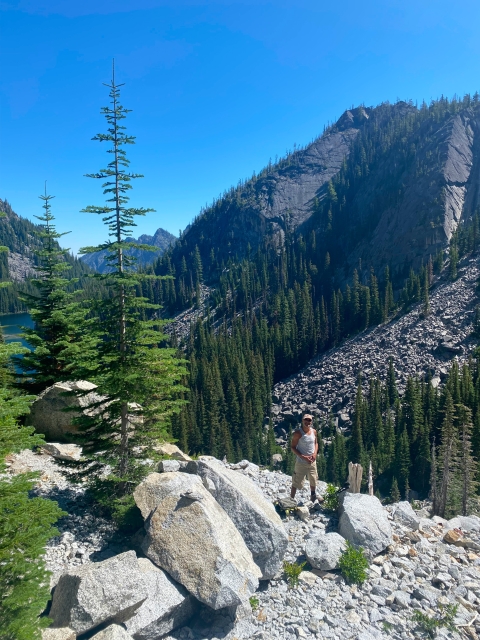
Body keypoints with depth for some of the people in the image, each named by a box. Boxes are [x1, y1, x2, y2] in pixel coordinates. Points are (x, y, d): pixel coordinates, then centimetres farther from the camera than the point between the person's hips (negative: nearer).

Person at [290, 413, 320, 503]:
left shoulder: (314, 431, 0)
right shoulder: (298, 433, -17)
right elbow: (292, 447, -14)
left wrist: (315, 453, -5)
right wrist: (303, 457, -21)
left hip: (312, 461, 6)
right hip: (301, 462, -6)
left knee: (313, 481, 21)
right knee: (297, 483, 1)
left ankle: (313, 499, 44)